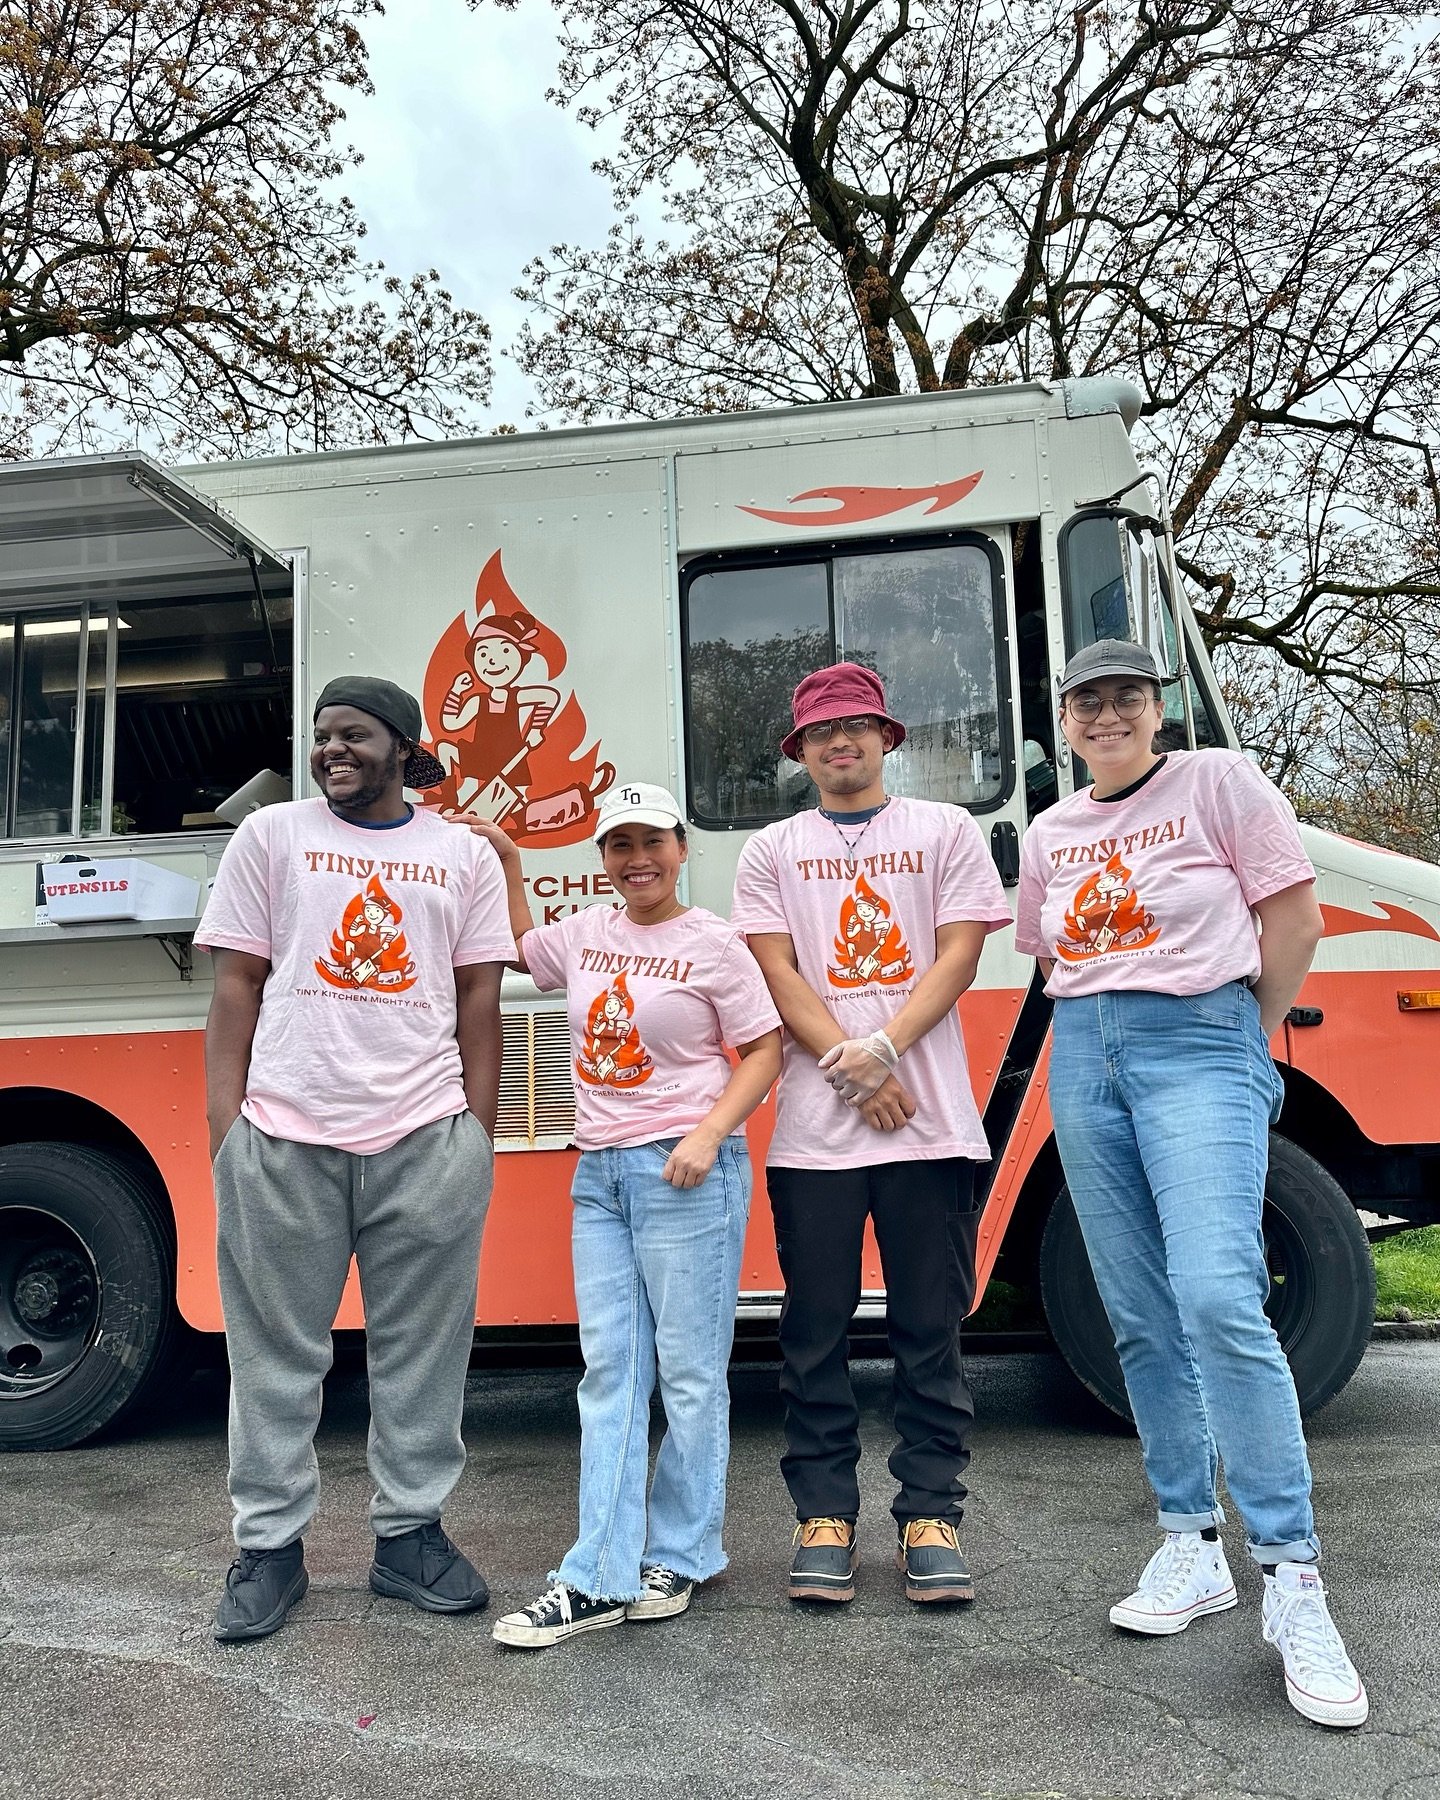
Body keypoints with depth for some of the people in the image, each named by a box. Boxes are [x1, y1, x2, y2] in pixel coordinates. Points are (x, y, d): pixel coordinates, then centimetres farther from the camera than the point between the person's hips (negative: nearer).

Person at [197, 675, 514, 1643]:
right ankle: (270, 1547, 22)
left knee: (423, 1351, 8)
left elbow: (479, 1002, 8)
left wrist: (478, 1135, 2)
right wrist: (224, 1125, -2)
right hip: (282, 1137, 0)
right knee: (277, 1354, 8)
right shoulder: (271, 835, 8)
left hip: (427, 1140, 1)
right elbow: (236, 985, 5)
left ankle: (410, 1533, 24)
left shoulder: (465, 855, 8)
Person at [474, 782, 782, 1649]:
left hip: (685, 1176, -6)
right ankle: (602, 1577, 11)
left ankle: (681, 1558, 19)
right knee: (609, 1374, 6)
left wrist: (708, 1134, -17)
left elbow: (764, 1050, -5)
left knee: (689, 1373, 3)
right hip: (600, 1176, 6)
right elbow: (521, 944, 31)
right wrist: (507, 861, 21)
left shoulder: (713, 942, -5)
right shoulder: (586, 932, 11)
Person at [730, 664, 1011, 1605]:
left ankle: (930, 1514, 17)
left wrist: (882, 1050, -13)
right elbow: (779, 976, 3)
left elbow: (958, 957, 0)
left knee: (930, 1328, 5)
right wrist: (848, 1067, -10)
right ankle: (825, 1514, 18)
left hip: (932, 1124, -1)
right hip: (814, 1128, 1)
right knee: (816, 1331, 6)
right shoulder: (772, 850, 12)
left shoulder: (947, 831, 10)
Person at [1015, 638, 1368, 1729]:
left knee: (1218, 1298, -19)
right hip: (1085, 1062, 6)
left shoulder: (1217, 781, -1)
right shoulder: (1052, 832, 14)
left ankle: (1293, 1582, -9)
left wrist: (1239, 1042, 2)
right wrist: (1103, 1026, 11)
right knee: (1141, 1318, 7)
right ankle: (1192, 1549, 18)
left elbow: (1295, 920, -3)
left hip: (1200, 1047, -5)